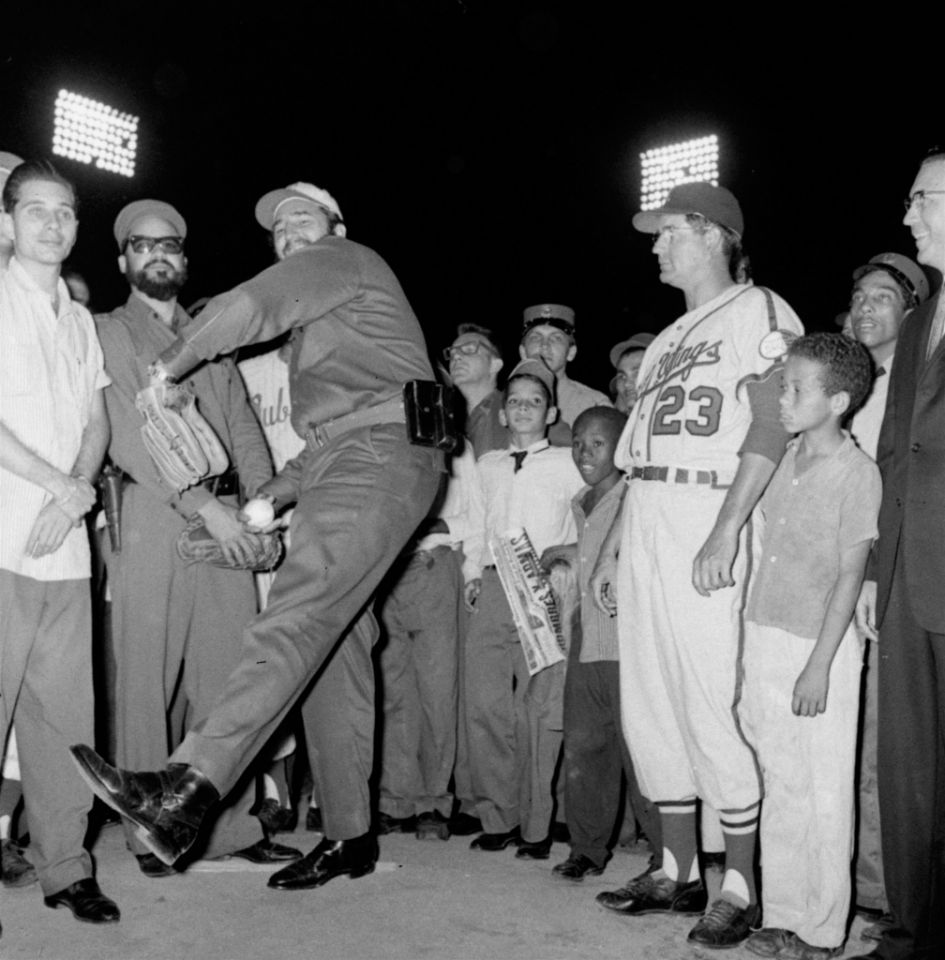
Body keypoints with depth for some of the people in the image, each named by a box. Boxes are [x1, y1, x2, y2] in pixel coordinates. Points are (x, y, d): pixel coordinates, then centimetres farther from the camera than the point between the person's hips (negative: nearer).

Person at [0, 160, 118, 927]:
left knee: (65, 707, 6)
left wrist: (77, 494, -2)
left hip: (68, 543, 5)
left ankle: (65, 865, 15)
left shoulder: (80, 320, 20)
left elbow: (97, 419, 15)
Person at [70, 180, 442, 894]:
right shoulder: (320, 329, 35)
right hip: (341, 463, 10)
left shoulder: (345, 259, 8)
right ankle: (349, 836, 7)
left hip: (381, 452, -10)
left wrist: (168, 368, 4)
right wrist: (269, 498, 20)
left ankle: (188, 790, -40)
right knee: (338, 648, 4)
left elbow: (245, 309, -8)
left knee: (296, 618, -25)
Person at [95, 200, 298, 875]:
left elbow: (244, 426, 15)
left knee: (229, 673, 3)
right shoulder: (108, 333, 7)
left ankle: (231, 825, 10)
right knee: (148, 677, -2)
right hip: (152, 519, -4)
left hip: (227, 522, 4)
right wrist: (204, 507, -14)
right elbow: (129, 438, -5)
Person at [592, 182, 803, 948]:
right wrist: (612, 544, 16)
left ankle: (740, 888, 4)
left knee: (710, 710, -9)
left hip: (706, 524, -8)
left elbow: (770, 427, -11)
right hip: (644, 528, 8)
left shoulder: (758, 311, 1)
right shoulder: (668, 339, 24)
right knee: (650, 711, 8)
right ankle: (679, 871, 20)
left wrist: (726, 533, -21)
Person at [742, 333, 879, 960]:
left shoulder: (856, 472, -10)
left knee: (824, 795, 3)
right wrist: (750, 645, 13)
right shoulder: (780, 460, 8)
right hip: (763, 638, 6)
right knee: (778, 786, 12)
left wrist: (819, 665, -13)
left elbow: (850, 576, -11)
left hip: (821, 648, -6)